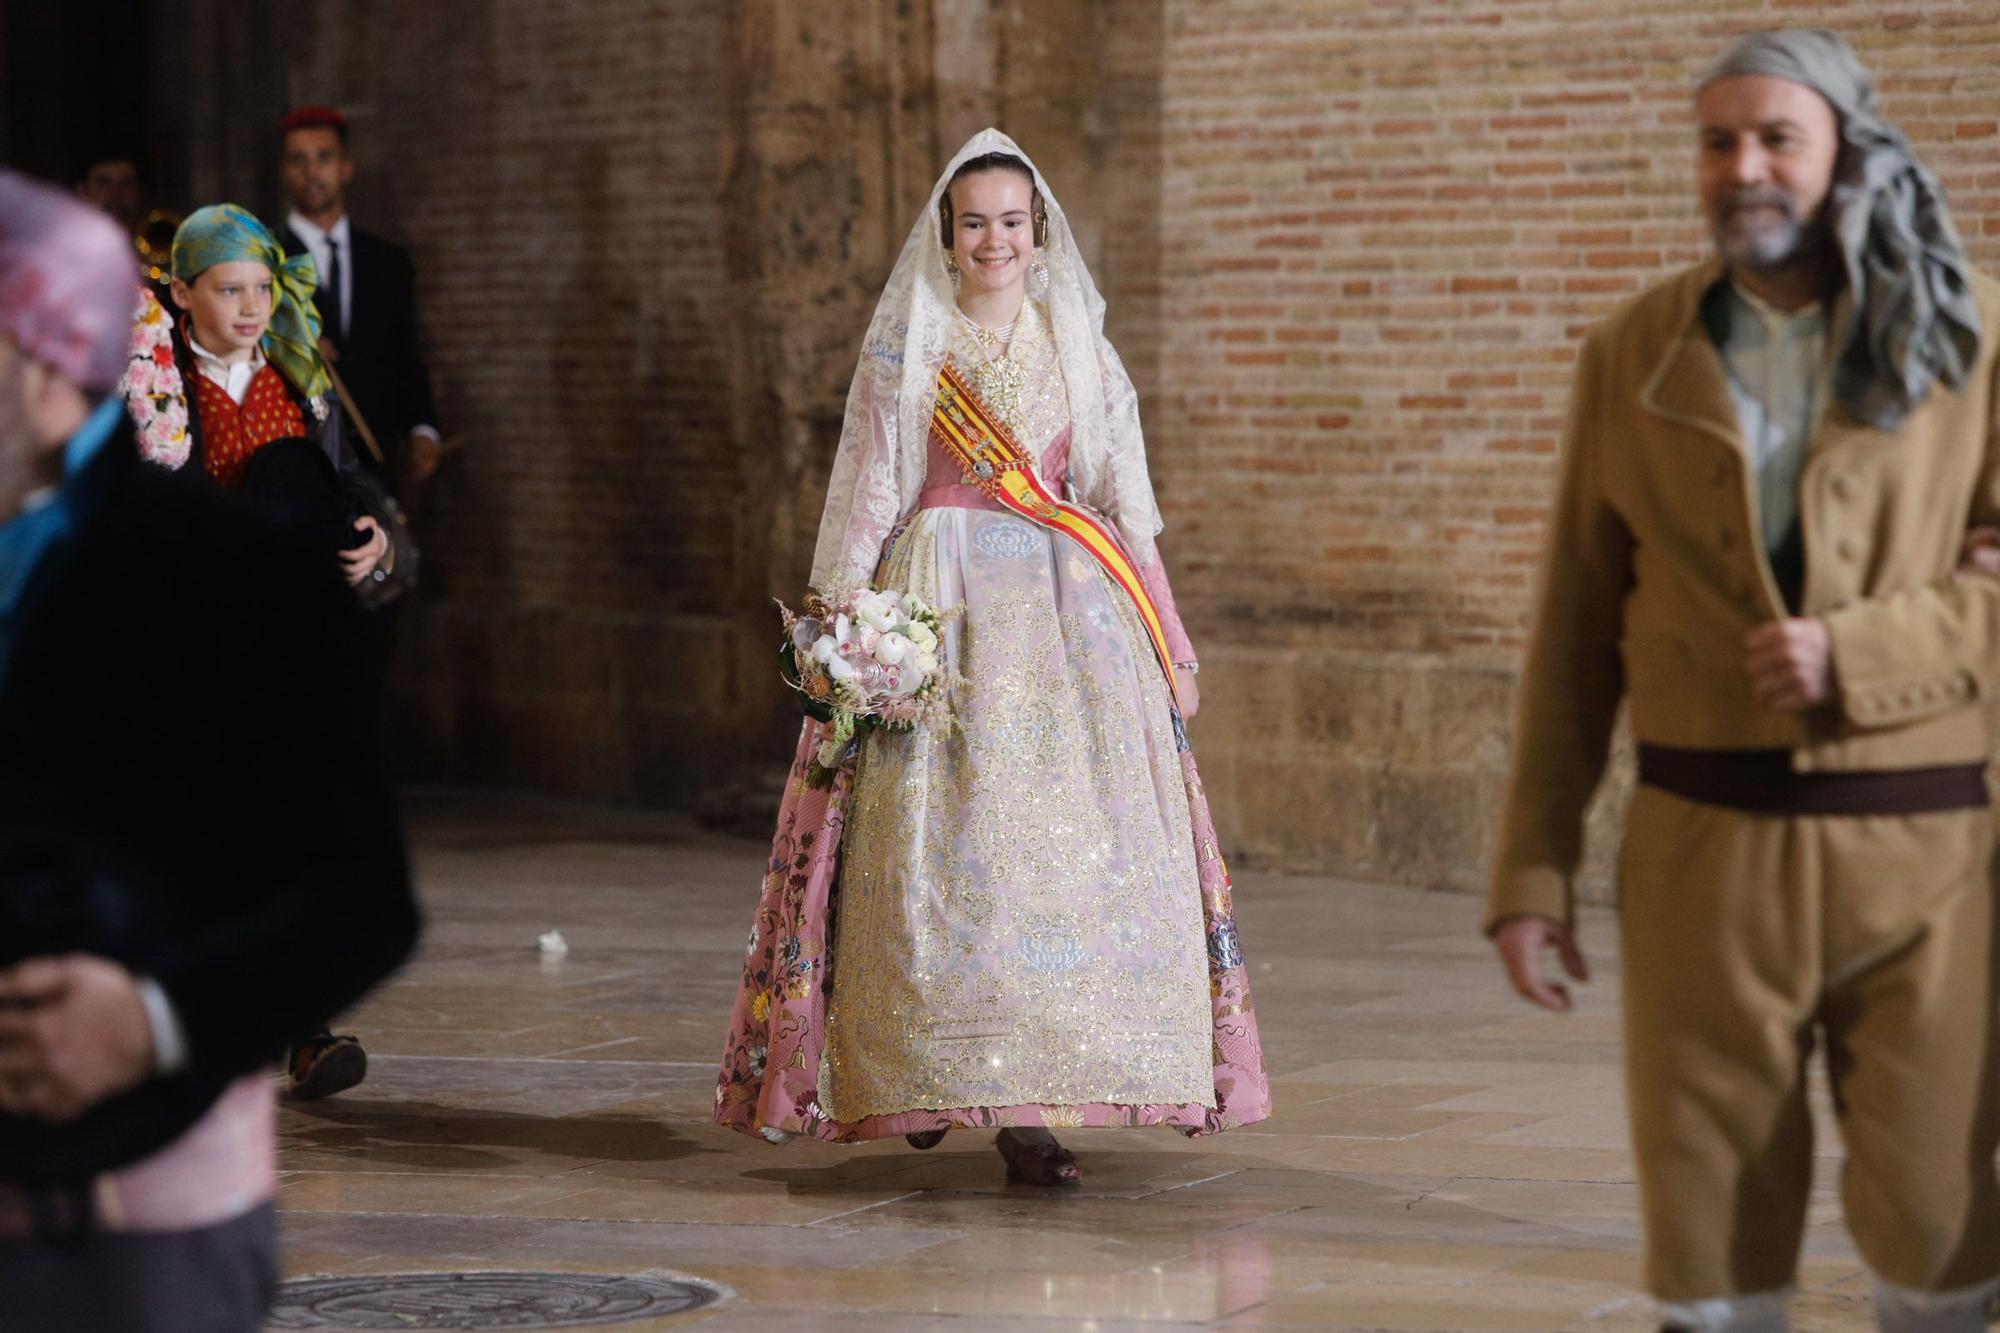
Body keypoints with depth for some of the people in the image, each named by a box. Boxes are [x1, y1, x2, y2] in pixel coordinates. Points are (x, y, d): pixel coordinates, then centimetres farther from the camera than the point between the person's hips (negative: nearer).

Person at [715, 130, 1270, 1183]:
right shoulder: (904, 346, 7)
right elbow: (865, 496, 5)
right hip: (938, 603, -2)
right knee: (941, 846, -8)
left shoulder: (1078, 350, 13)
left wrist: (1163, 637, 11)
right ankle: (928, 1075, 4)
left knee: (1062, 839, -8)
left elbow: (1124, 503, 15)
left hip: (1065, 609, 2)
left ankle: (1030, 1104, -7)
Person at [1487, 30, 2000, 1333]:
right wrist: (1531, 873, 3)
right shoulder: (1637, 353, 5)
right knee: (1712, 1223, 3)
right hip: (1703, 844, 1)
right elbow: (1579, 628, 7)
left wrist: (1858, 656, -19)